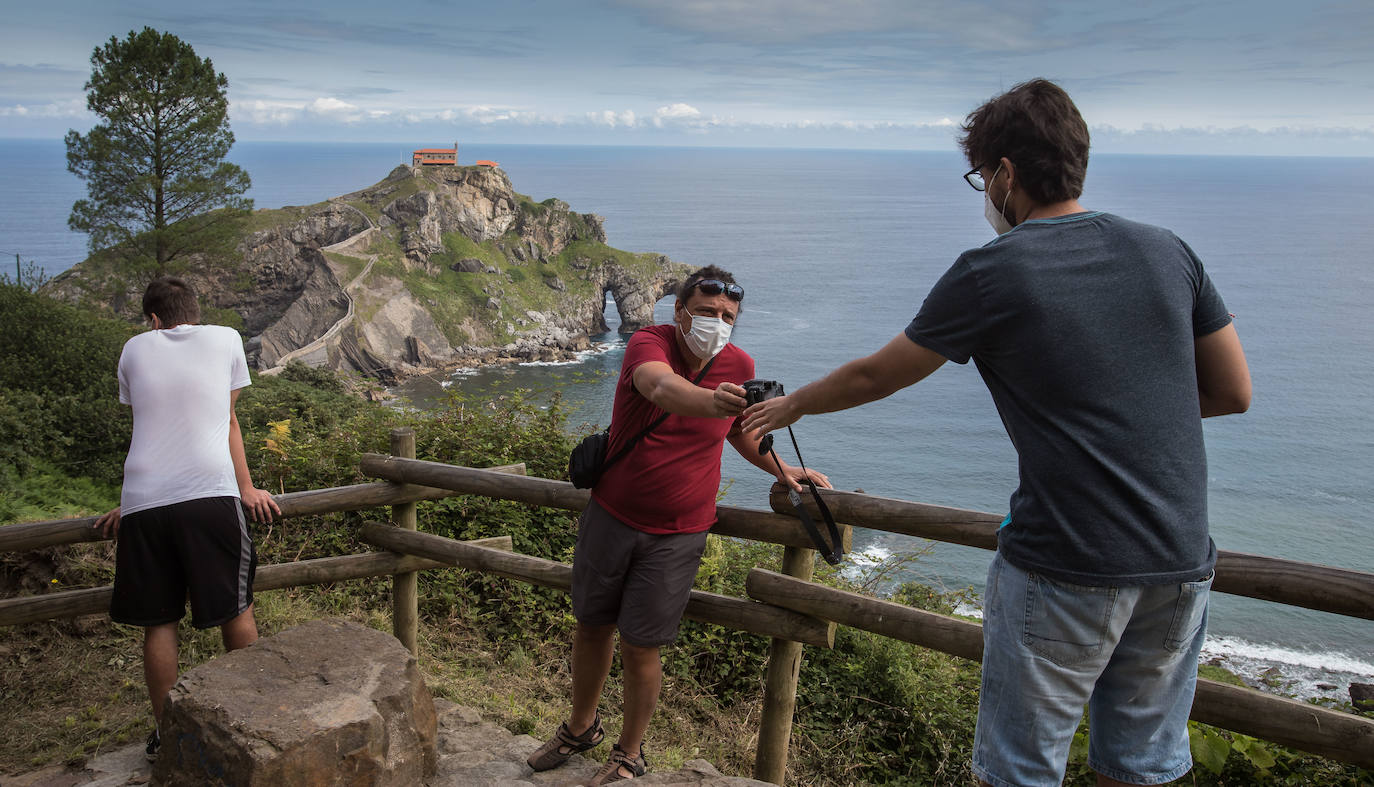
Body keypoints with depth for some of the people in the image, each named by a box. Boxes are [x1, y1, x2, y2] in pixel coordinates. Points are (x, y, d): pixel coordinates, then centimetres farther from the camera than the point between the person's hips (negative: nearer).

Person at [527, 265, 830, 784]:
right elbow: (661, 387, -42)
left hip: (676, 533, 0)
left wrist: (781, 469, 5)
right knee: (592, 625, 16)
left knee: (639, 646, 1)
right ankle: (582, 727, 41)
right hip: (611, 516, 0)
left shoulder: (739, 367, -6)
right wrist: (710, 401, -62)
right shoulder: (649, 343, -17)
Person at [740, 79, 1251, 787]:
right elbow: (1234, 392, 10)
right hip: (1181, 565, 5)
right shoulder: (1167, 252, 4)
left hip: (1065, 572, -5)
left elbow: (871, 377, 3)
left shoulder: (989, 275, -9)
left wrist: (792, 405, 20)